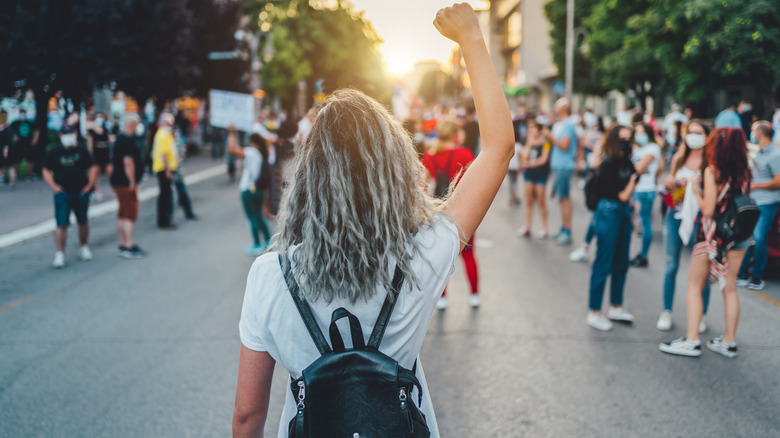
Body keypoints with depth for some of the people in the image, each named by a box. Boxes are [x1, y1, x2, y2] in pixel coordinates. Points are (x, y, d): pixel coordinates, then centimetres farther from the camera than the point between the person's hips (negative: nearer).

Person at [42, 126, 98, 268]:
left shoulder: (82, 151, 5)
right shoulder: (53, 152, 1)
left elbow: (93, 168, 11)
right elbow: (46, 171, 5)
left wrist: (89, 184, 0)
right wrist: (53, 186, -7)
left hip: (81, 193, 2)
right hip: (62, 194, -2)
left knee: (83, 222, 13)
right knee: (61, 224, -8)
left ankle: (84, 247, 32)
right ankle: (60, 254, -4)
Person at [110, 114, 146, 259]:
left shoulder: (120, 138, 16)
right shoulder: (128, 141, -17)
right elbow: (128, 162, -24)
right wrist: (133, 183, -19)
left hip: (118, 180, 10)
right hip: (125, 183, -10)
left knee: (122, 214, 14)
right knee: (130, 215, -8)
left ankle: (123, 245, 20)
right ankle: (129, 247, -8)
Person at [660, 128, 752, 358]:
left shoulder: (712, 172, -13)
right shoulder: (744, 172, 2)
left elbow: (708, 210, -15)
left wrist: (696, 191, 0)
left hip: (713, 234, -5)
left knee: (695, 287, 4)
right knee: (730, 287, 12)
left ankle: (692, 341, 1)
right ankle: (729, 341, 18)